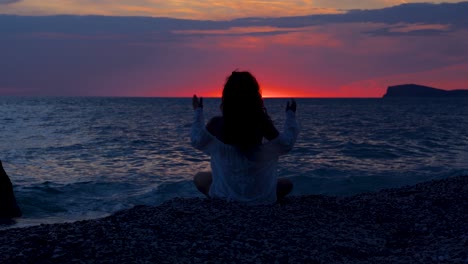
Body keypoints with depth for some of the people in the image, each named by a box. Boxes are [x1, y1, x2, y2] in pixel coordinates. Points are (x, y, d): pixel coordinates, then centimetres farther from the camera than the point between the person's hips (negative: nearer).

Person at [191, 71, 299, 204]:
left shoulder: (217, 124, -10)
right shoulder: (262, 123, -12)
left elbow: (196, 141, 3)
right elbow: (286, 144, -1)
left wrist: (198, 111, 16)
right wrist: (290, 114, 12)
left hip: (224, 193, 0)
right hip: (259, 196, 0)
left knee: (199, 178, 28)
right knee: (286, 184, 29)